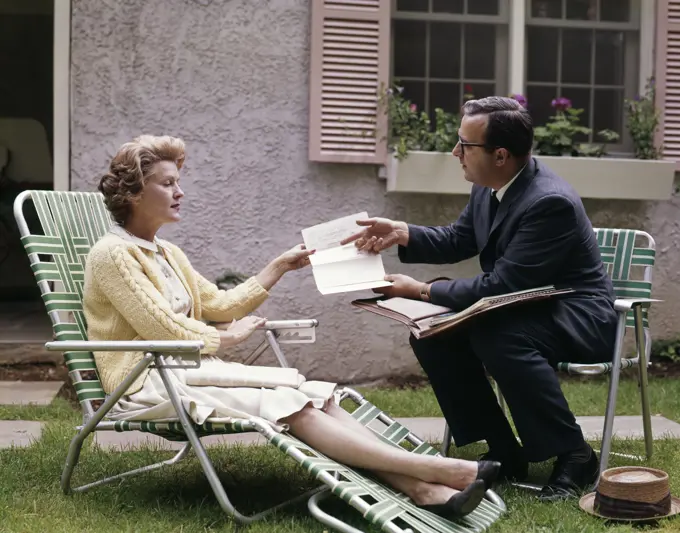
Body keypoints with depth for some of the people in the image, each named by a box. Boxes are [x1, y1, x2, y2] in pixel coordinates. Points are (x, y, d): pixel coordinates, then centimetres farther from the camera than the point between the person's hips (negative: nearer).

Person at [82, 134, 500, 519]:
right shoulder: (112, 254, -9)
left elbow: (220, 304, 17)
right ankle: (435, 469, -32)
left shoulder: (168, 254, 18)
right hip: (149, 386, -8)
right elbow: (162, 329, -16)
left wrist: (279, 267, 13)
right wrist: (225, 338, -2)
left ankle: (421, 489, -29)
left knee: (315, 395, -14)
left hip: (189, 371, 8)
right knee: (289, 404, -25)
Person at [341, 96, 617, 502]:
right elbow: (457, 241, 12)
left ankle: (575, 457, -18)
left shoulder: (551, 202, -29)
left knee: (498, 337, -36)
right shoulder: (489, 187, -3)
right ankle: (504, 451, 2)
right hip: (524, 308, 9)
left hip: (579, 317, -9)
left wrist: (422, 292, -22)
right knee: (433, 333, -7)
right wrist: (403, 233, -5)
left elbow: (500, 286, -30)